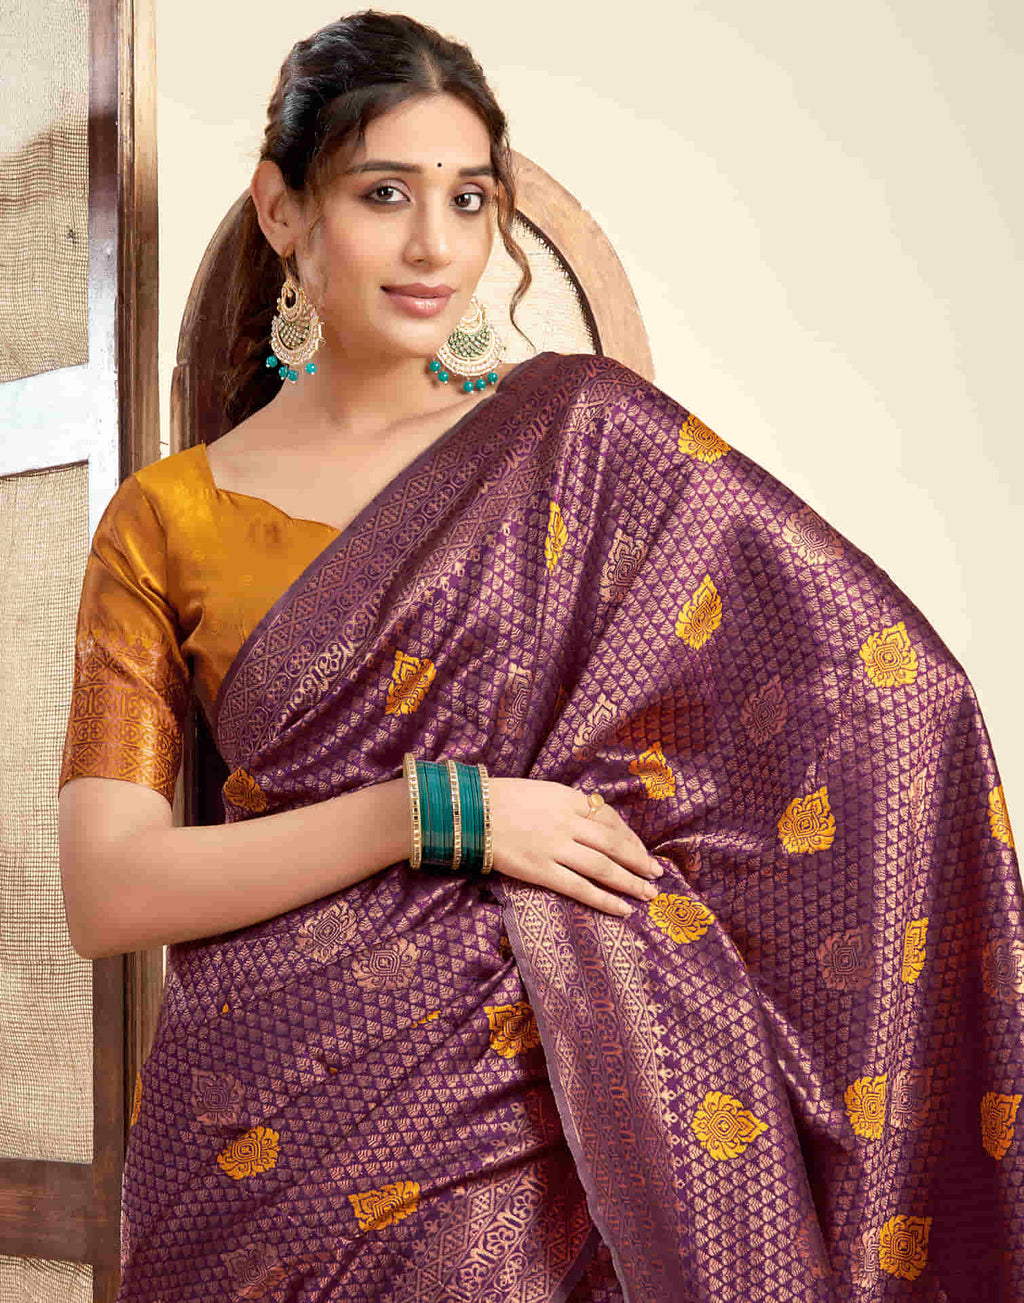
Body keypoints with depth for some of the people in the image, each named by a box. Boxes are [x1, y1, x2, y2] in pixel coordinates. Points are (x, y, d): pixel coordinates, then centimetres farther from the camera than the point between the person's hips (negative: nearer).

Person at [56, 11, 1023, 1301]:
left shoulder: (583, 436, 1)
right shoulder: (168, 520, 2)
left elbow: (896, 689, -2)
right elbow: (104, 892, -6)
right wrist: (439, 811, -14)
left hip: (533, 1121, 0)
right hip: (273, 1138, 1)